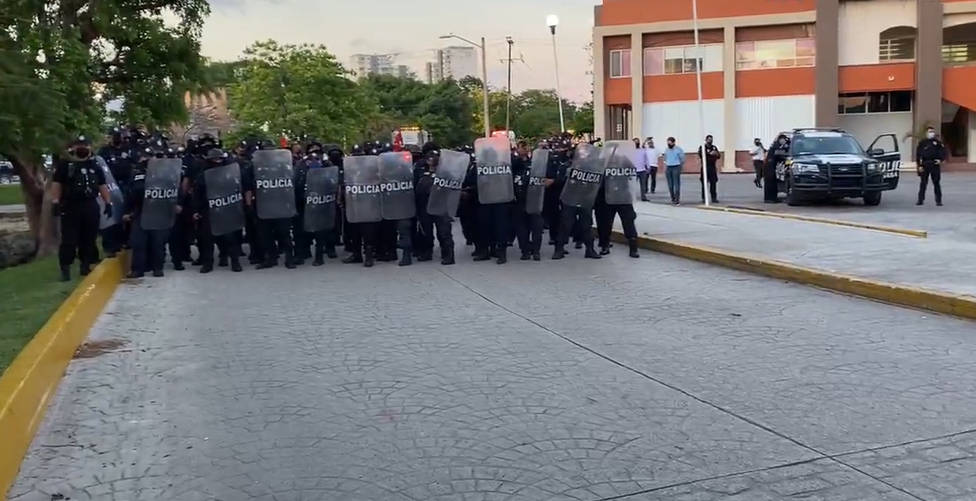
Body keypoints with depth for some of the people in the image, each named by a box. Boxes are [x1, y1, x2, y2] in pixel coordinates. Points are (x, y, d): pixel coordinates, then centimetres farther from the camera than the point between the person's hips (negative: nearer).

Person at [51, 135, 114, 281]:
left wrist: (108, 202, 10)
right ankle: (65, 269, -2)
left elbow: (102, 186, 15)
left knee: (89, 239, 10)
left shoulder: (95, 165, 12)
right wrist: (55, 202, -12)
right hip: (70, 207, -4)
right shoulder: (64, 165, -1)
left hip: (90, 206, 4)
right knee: (69, 240, -5)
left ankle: (85, 265, 20)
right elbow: (57, 184, -4)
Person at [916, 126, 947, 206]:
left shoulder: (938, 142, 7)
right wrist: (920, 165, -4)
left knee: (936, 183, 2)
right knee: (923, 183, 2)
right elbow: (918, 155, 4)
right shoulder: (922, 143, 5)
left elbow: (945, 152, 8)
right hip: (925, 165, 0)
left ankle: (938, 201, 6)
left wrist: (941, 160, -9)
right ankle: (921, 200, 7)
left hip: (935, 165, 0)